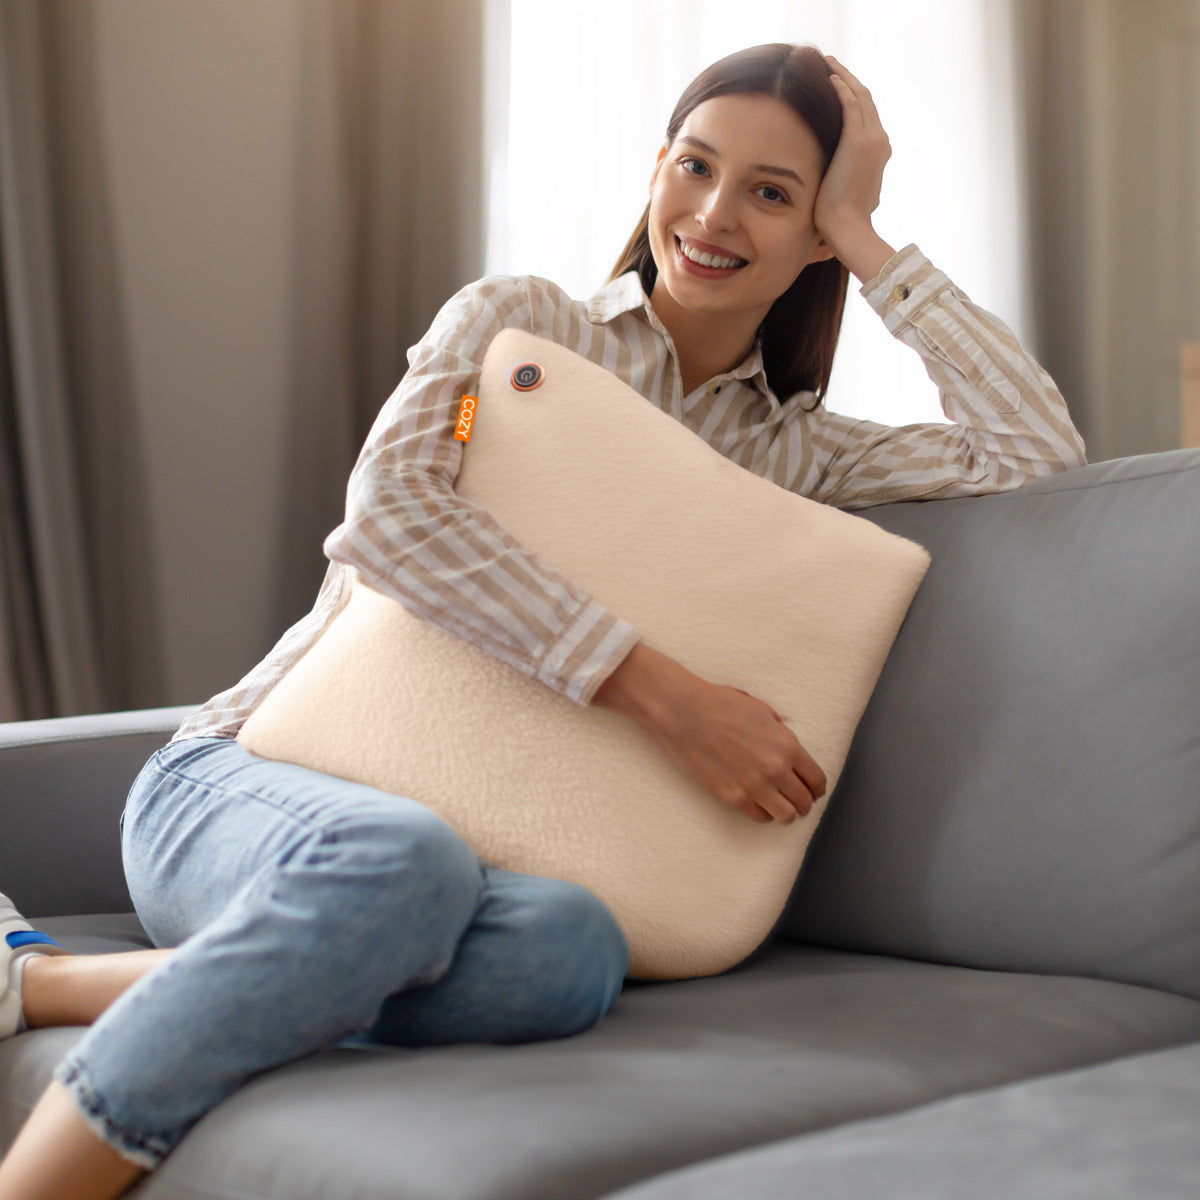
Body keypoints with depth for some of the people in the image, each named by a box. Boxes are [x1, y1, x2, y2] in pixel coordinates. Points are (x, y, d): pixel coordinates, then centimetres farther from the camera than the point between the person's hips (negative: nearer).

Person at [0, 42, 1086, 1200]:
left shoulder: (789, 450, 16)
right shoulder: (520, 321, 5)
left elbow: (1038, 451, 4)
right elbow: (390, 504, -14)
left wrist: (867, 239, 4)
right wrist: (660, 691, -19)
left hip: (472, 843, 3)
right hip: (242, 780, -3)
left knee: (574, 946, -35)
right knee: (403, 857, -40)